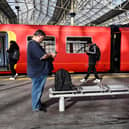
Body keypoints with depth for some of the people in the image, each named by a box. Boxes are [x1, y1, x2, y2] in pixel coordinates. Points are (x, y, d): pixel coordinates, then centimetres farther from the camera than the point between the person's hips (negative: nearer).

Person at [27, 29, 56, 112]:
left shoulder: (35, 44, 16)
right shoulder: (33, 45, -19)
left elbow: (40, 55, 21)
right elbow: (42, 56, -26)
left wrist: (49, 54, 5)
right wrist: (50, 54, -9)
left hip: (39, 71, 11)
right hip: (38, 72, -11)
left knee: (39, 88, 20)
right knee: (37, 88, 0)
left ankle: (38, 103, 33)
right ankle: (36, 107, 13)